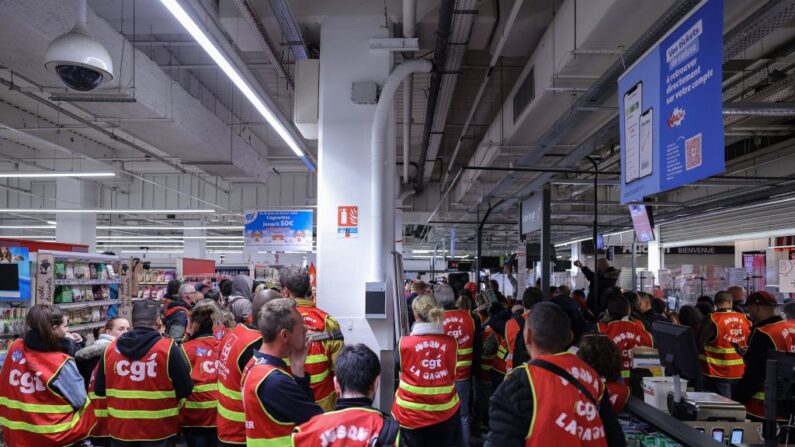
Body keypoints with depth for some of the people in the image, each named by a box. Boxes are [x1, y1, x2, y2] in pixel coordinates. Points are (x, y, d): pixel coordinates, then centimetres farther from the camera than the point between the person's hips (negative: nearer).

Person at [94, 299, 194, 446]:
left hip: (120, 430, 3)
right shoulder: (168, 348, -15)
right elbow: (186, 390, -10)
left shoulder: (111, 348, -3)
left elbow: (99, 389, 8)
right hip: (158, 432, -3)